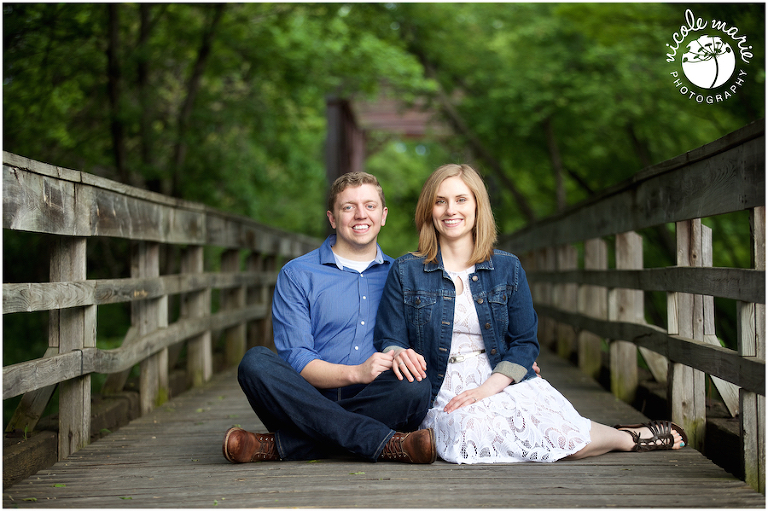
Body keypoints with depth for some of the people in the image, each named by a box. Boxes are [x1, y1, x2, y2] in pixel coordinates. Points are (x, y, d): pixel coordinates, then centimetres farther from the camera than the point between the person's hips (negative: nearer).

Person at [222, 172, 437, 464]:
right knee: (256, 361, -29)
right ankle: (387, 444, -35)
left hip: (373, 406, 1)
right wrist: (355, 373, -21)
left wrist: (405, 355, -13)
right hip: (308, 403, -1)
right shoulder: (296, 275, 7)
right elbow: (295, 360, -3)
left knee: (417, 385, -31)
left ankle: (280, 446, -29)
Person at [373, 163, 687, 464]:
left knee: (563, 433, -32)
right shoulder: (405, 272, 5)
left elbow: (525, 342, 6)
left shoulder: (508, 269, 9)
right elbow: (387, 341, 5)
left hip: (506, 381, 1)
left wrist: (487, 388, -11)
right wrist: (397, 354, -21)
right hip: (445, 393, -1)